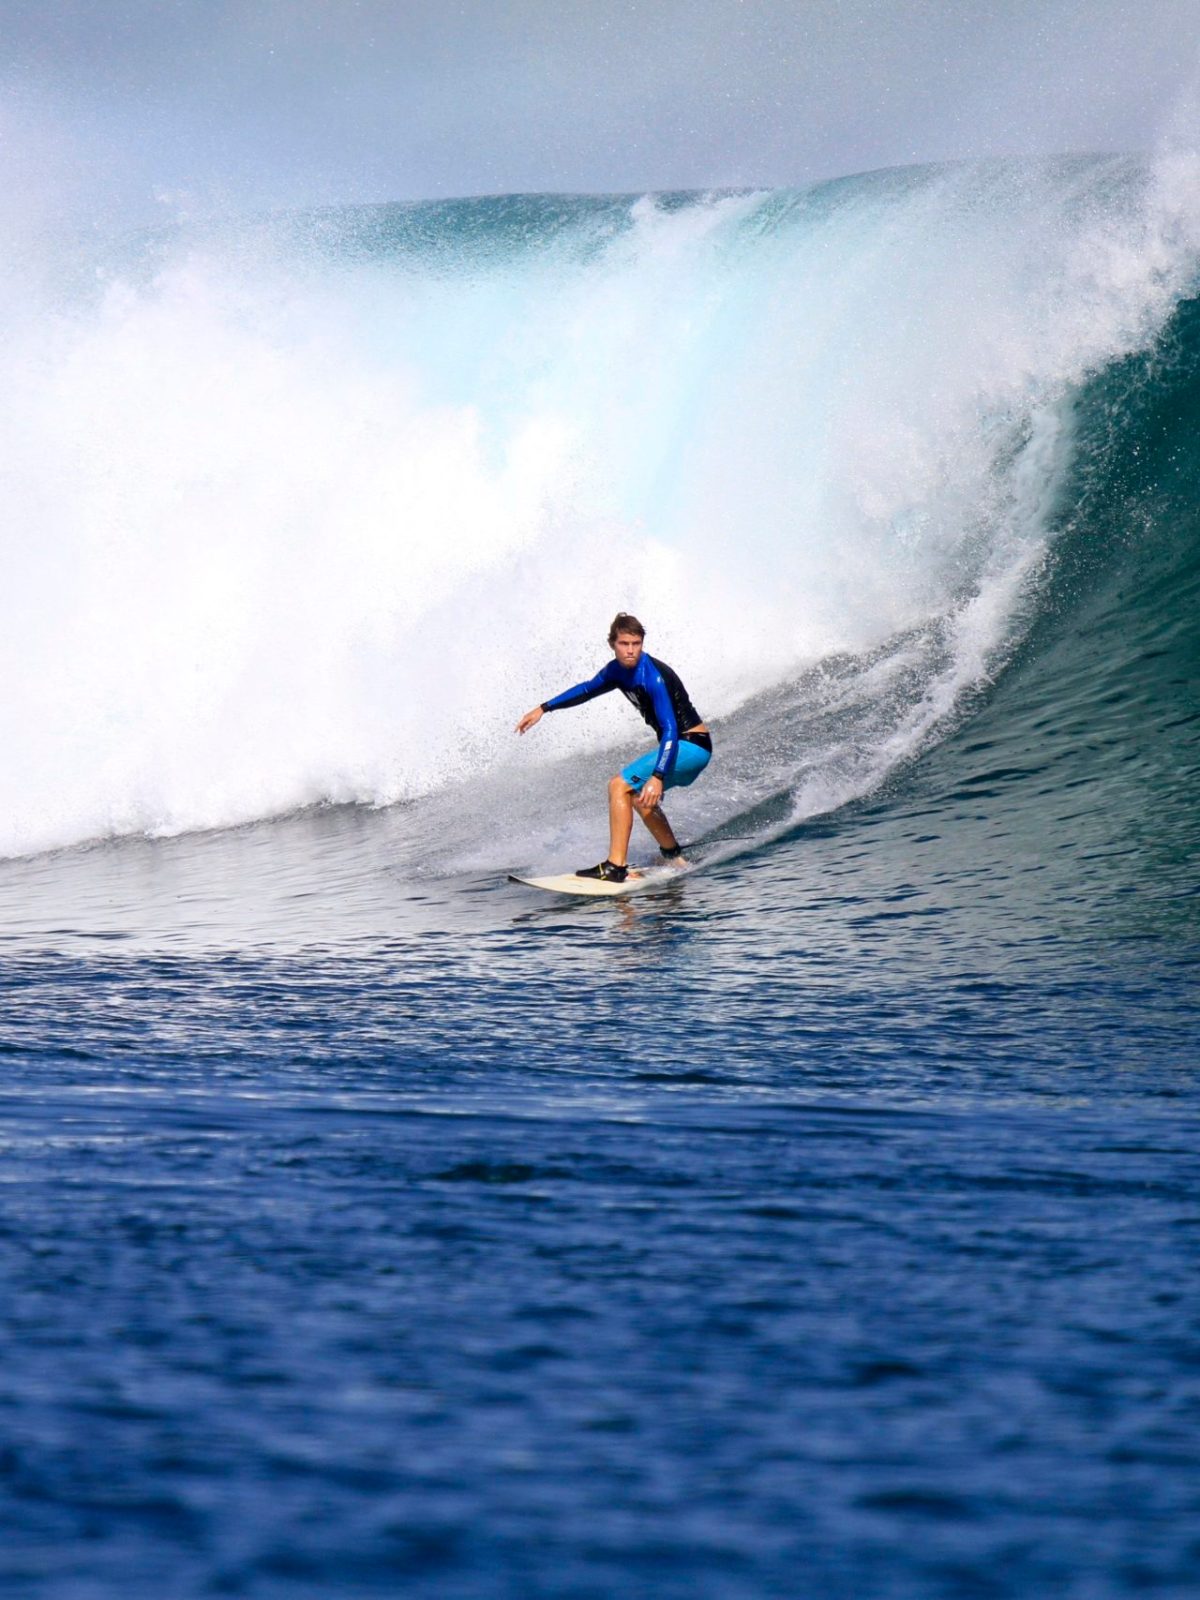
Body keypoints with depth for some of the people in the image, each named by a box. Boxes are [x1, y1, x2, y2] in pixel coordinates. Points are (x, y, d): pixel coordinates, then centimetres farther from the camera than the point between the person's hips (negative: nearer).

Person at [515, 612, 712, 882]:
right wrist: (543, 709, 23)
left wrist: (658, 776, -42)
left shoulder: (653, 677, -24)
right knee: (638, 795, 24)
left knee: (620, 786, -15)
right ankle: (675, 859, 30)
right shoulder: (617, 670, 4)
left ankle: (616, 866, -18)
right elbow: (587, 689, 24)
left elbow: (670, 729, -32)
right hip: (680, 746, 10)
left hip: (692, 745, -10)